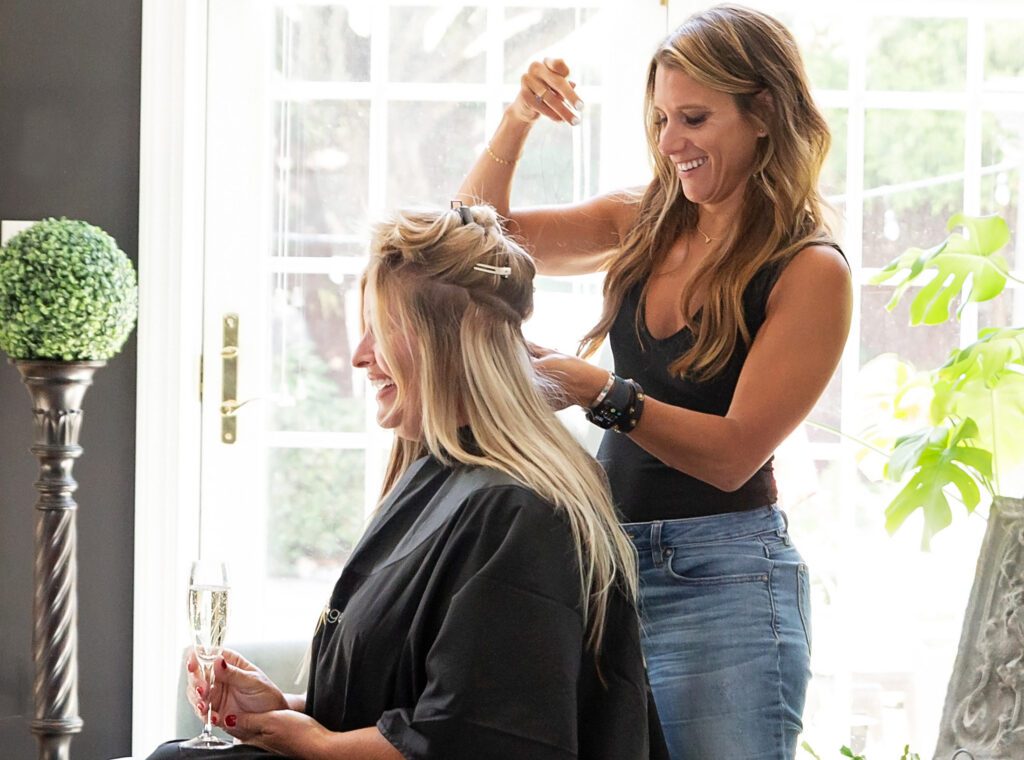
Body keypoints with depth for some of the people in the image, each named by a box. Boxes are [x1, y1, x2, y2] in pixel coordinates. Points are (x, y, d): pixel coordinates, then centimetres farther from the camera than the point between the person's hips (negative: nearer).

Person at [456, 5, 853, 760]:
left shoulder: (810, 272, -9)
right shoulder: (646, 226, 8)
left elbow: (734, 455, -14)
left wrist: (599, 392, -23)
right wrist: (517, 122, -1)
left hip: (721, 583, -6)